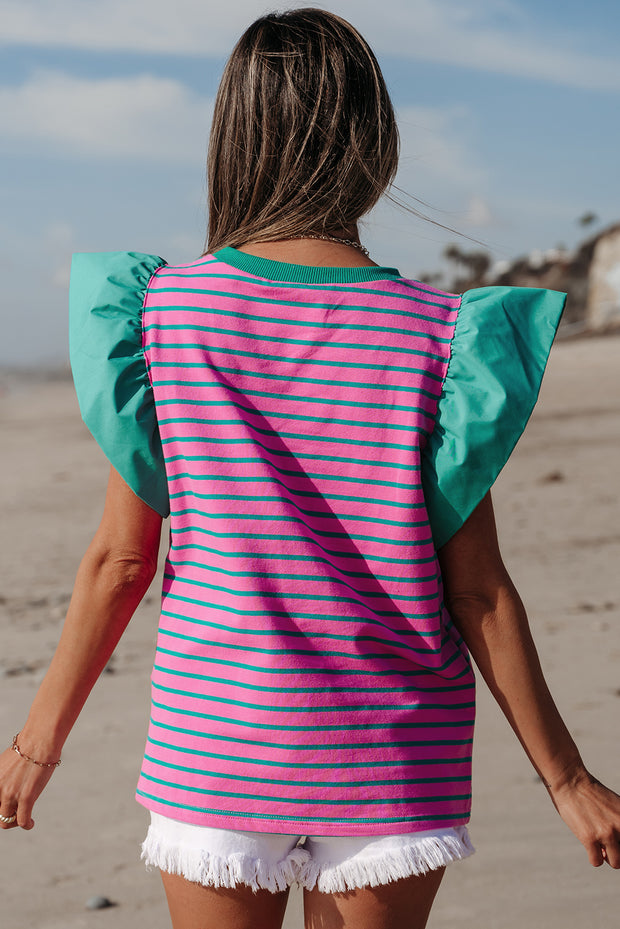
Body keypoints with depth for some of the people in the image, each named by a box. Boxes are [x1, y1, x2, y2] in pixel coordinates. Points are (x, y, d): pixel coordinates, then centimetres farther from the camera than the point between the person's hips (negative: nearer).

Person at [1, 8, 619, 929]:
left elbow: (120, 559, -3)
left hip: (213, 741, 0)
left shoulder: (161, 308, -6)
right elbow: (476, 591, -6)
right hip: (394, 752, 0)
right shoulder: (436, 333, -8)